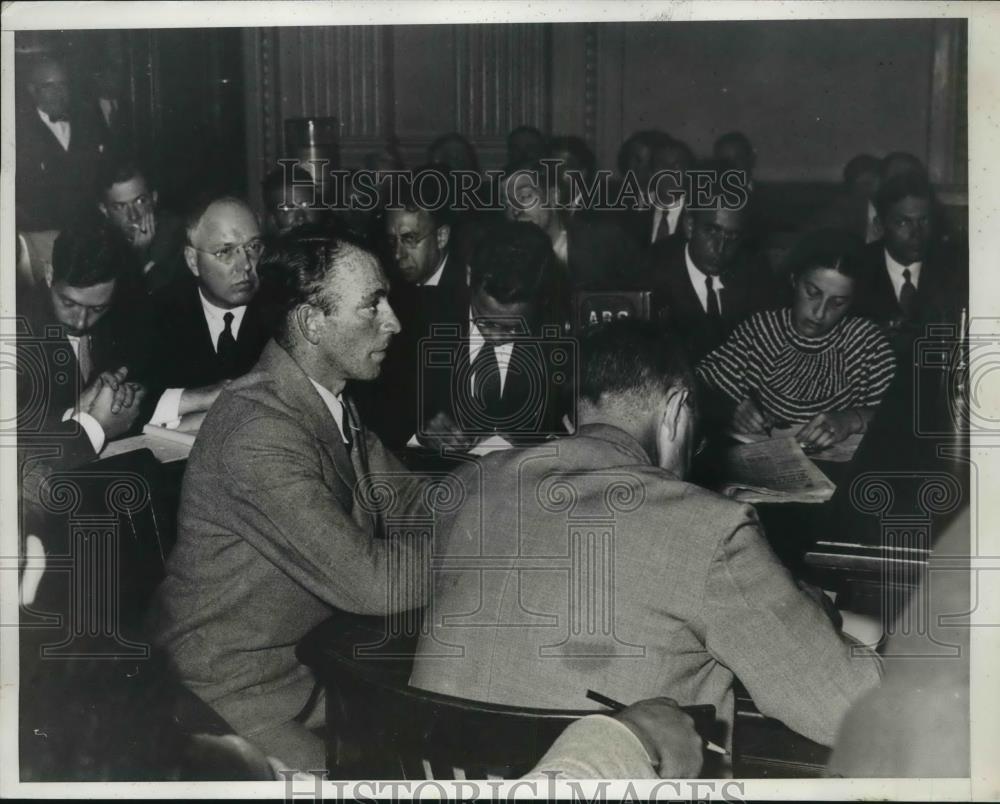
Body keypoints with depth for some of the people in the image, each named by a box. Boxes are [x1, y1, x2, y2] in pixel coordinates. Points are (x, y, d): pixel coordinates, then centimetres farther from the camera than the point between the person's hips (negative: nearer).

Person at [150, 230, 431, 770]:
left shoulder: (331, 401, 5)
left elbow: (413, 504, 6)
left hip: (313, 659, 9)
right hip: (232, 695, -9)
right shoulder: (259, 431, -26)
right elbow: (368, 580, -28)